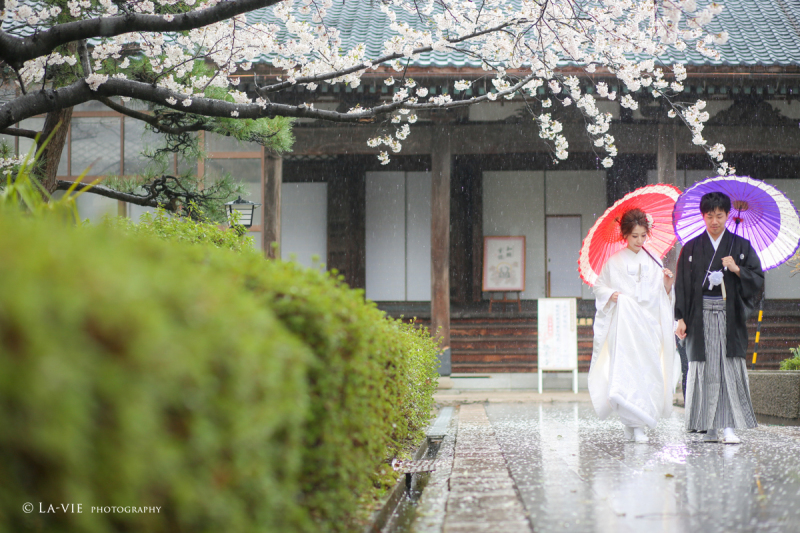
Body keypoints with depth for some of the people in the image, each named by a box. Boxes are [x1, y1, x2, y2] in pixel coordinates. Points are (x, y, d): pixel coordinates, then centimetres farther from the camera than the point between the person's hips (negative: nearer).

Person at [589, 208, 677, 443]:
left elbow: (662, 296, 14)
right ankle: (633, 424, -5)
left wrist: (668, 284, -6)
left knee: (648, 370, -2)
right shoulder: (615, 261, 2)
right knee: (624, 369, -11)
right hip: (623, 325, -3)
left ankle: (639, 424, 7)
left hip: (649, 325, 3)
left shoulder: (653, 261, 10)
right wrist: (610, 294, -9)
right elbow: (599, 285, 9)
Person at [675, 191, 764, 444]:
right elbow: (682, 285, 6)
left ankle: (729, 427, -8)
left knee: (730, 370, -8)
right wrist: (681, 318, -1)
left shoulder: (741, 246, 8)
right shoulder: (691, 248, 9)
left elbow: (758, 279, 7)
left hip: (730, 316, 0)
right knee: (705, 371, -2)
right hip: (701, 316, 1)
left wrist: (737, 270, -11)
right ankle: (710, 427, 3)